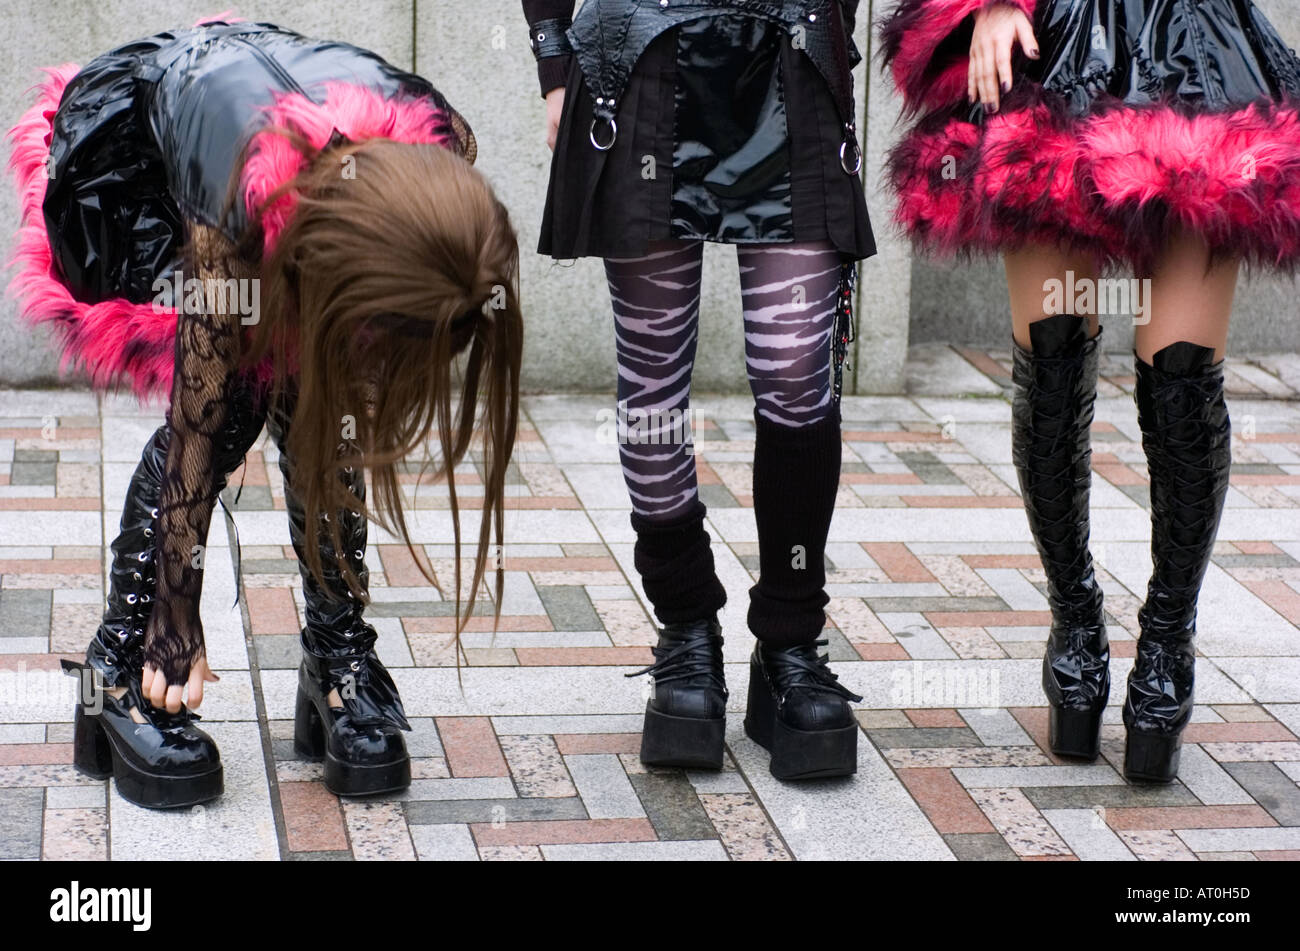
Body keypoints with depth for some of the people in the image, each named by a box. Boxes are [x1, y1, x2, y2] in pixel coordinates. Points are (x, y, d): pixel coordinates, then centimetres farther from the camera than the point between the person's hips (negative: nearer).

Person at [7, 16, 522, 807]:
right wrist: (179, 621, -25)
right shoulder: (238, 208, -42)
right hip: (125, 153, -4)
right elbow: (196, 431, -32)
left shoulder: (443, 149, -32)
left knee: (320, 407, -14)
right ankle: (120, 668, -9)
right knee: (230, 405, -21)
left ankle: (340, 658, -1)